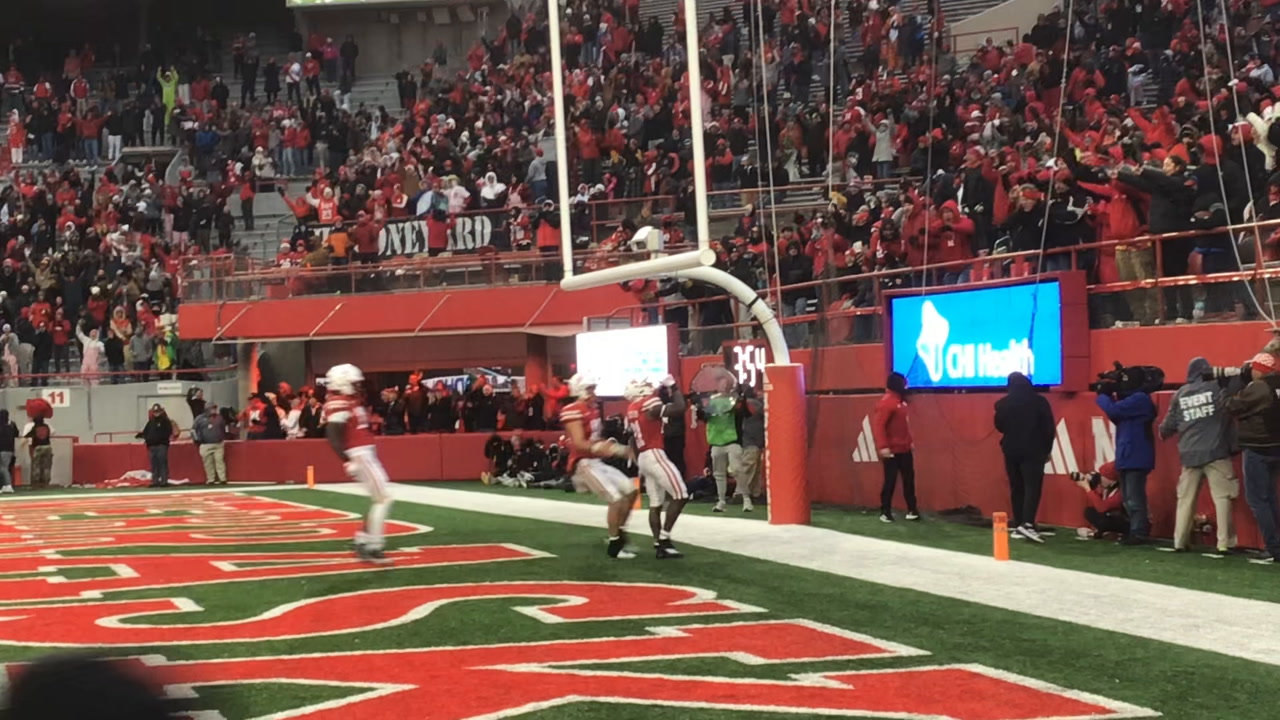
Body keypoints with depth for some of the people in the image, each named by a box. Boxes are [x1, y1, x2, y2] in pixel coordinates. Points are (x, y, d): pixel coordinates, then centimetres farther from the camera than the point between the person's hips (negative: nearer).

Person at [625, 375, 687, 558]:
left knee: (655, 503, 8)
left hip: (643, 458, 9)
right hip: (654, 455, -9)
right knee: (680, 496, -6)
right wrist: (673, 387, -5)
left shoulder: (631, 409, 14)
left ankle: (659, 544, 3)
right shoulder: (650, 404, -12)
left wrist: (638, 462, 25)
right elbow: (679, 408, -18)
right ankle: (664, 538, -8)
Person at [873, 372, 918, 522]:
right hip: (892, 451, -9)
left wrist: (909, 441, 21)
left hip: (904, 449, 9)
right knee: (890, 481, -3)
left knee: (909, 479, 10)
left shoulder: (900, 400, 12)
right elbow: (878, 425, -24)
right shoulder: (887, 402, -17)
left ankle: (912, 510, 15)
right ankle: (885, 512, 5)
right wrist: (882, 446, -29)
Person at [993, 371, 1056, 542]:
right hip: (1033, 452, -3)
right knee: (1032, 487, -8)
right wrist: (1047, 449, 7)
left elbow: (999, 426, 12)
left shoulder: (1003, 404, 0)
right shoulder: (1039, 401, -5)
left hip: (1011, 451, 3)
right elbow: (1048, 427, -4)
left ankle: (1018, 526, 8)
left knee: (1016, 488, 10)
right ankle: (1027, 523, -24)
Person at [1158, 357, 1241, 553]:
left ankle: (1180, 541, 12)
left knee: (1186, 498, 11)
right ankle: (1224, 542, -9)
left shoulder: (1180, 394, 9)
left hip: (1189, 454, 3)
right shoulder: (1219, 387, 0)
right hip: (1215, 451, -3)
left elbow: (1170, 424, 14)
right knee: (1222, 497, -3)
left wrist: (1163, 432, 35)